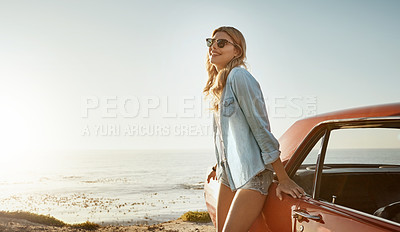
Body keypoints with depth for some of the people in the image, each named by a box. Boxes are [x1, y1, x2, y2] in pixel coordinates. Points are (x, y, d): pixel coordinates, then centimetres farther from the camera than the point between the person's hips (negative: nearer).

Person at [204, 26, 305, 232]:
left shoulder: (238, 76, -13)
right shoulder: (216, 85, 13)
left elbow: (261, 128, -16)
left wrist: (283, 179, -15)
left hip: (252, 174, -9)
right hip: (228, 173, 9)